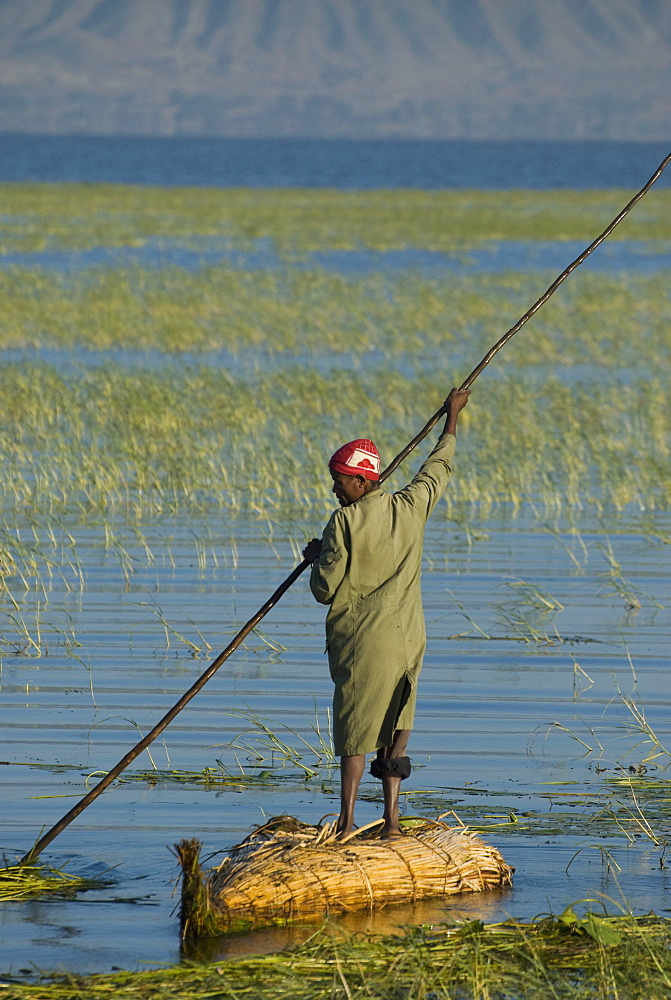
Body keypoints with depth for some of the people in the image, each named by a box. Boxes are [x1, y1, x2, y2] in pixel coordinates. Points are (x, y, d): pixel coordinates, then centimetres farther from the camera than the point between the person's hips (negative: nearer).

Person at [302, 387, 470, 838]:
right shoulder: (412, 507, 3)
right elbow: (439, 467, 23)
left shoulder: (345, 521, -10)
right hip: (408, 639, 4)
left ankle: (347, 823, -4)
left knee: (355, 732, 1)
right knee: (396, 728, 12)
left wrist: (317, 557, 12)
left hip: (361, 639, -4)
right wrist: (452, 417, 37)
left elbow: (326, 590, -9)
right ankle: (391, 819, 6)